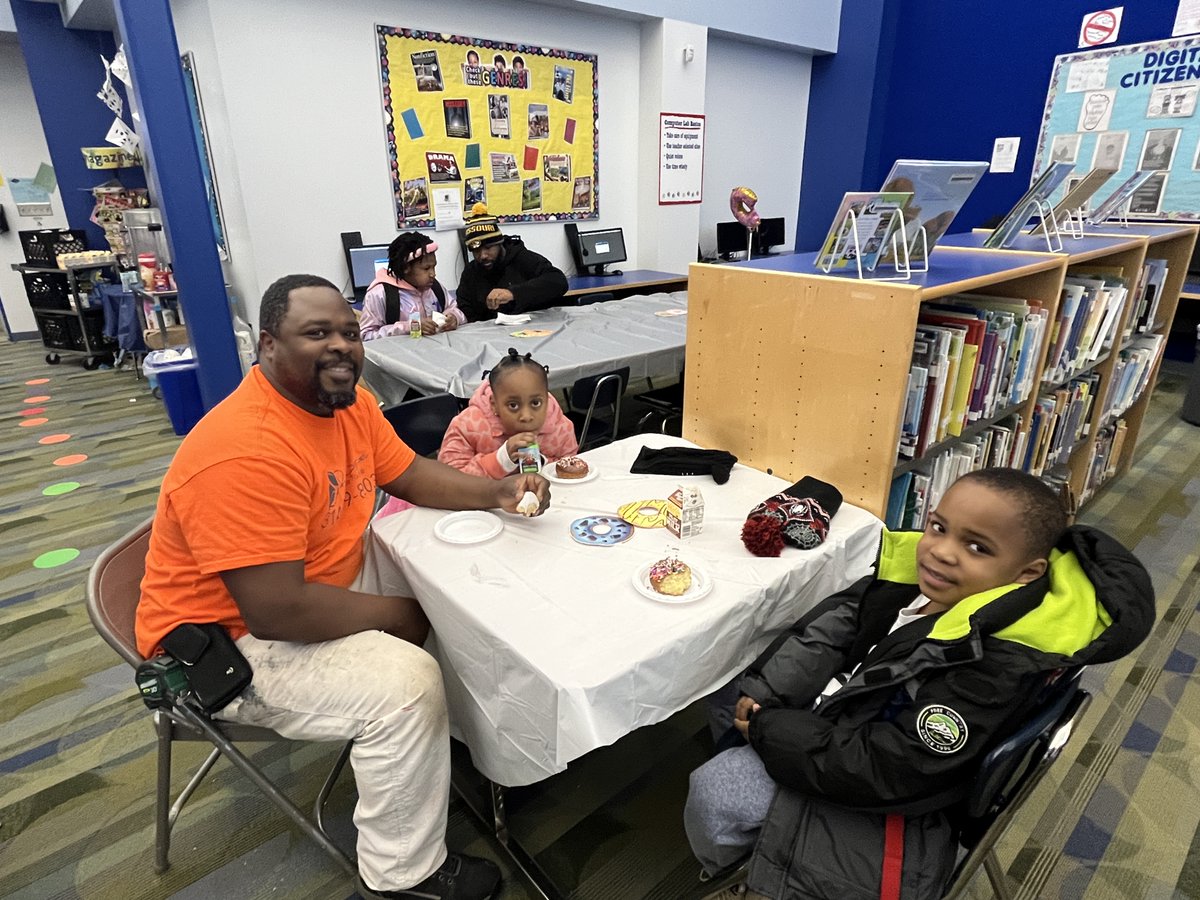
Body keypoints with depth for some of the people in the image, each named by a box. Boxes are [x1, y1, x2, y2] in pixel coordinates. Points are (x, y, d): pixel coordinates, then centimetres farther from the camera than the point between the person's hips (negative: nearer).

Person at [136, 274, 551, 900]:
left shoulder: (348, 400, -5)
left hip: (315, 587, 9)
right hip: (228, 643, -9)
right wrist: (399, 616, -21)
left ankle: (459, 738, 30)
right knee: (405, 684, -25)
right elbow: (277, 611, -35)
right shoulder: (245, 451, -33)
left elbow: (409, 474, 5)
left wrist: (497, 492, -12)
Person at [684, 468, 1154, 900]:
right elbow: (832, 626, -2)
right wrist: (761, 693, -10)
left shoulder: (996, 668, -31)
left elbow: (883, 769, -30)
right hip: (836, 718, 7)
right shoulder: (915, 577, -12)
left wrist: (767, 729, -22)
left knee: (713, 792, -9)